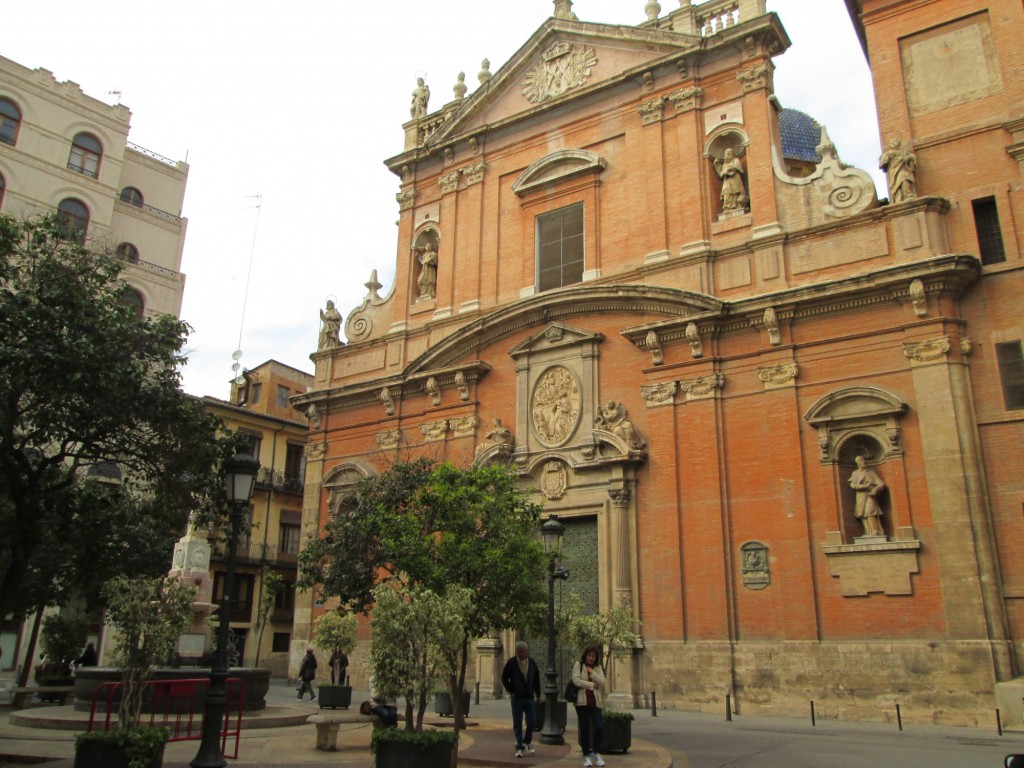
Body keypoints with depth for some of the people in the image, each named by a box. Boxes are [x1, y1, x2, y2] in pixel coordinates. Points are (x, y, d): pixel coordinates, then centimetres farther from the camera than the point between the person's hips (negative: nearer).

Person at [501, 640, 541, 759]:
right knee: (517, 724, 0)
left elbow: (536, 680, 11)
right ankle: (519, 748, 7)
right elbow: (504, 678, 0)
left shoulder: (532, 663, 1)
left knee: (532, 721, 1)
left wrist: (538, 694, 12)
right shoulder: (511, 663, -8)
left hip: (529, 698, 2)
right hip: (517, 698, -2)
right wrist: (510, 691, -4)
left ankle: (526, 742, 25)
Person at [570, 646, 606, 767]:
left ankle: (596, 753, 13)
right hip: (582, 701, -2)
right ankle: (586, 755, 17)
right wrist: (592, 685, -8)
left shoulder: (598, 668, 13)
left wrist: (592, 672, -8)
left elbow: (602, 682, 0)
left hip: (595, 702, 2)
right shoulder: (578, 666, 3)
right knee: (584, 729, 3)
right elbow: (576, 680, -11)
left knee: (599, 727, -9)